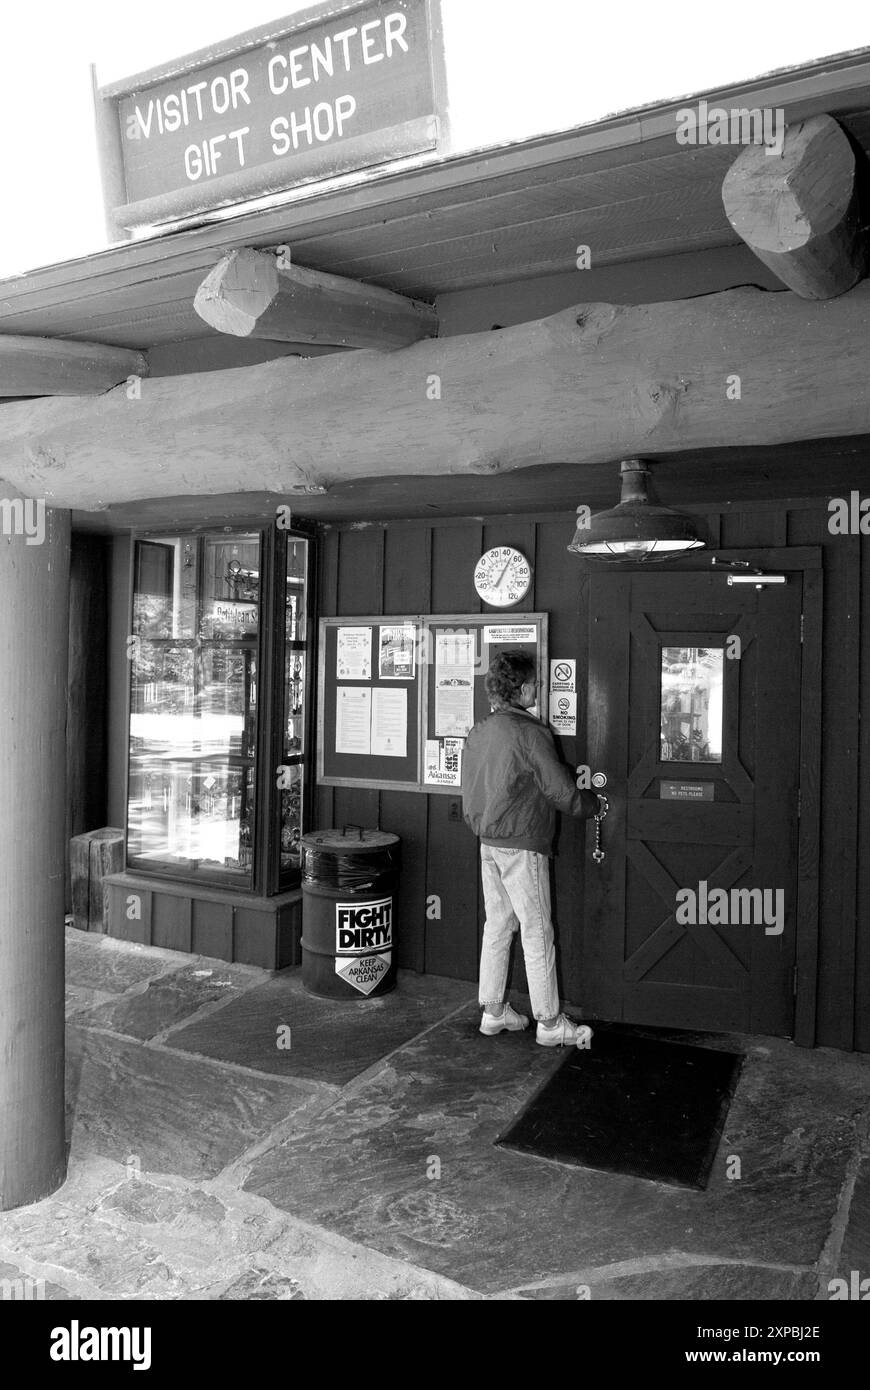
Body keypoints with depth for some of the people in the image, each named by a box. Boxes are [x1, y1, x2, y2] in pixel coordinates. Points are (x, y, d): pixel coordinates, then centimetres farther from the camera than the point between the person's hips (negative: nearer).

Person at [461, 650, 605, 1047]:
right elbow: (561, 791, -14)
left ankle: (493, 1012, 23)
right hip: (522, 844, -8)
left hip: (488, 842, 8)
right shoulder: (529, 733, -17)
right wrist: (594, 803, 4)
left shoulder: (478, 732, 7)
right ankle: (549, 1023, 11)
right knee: (537, 931, 1)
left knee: (497, 925, 15)